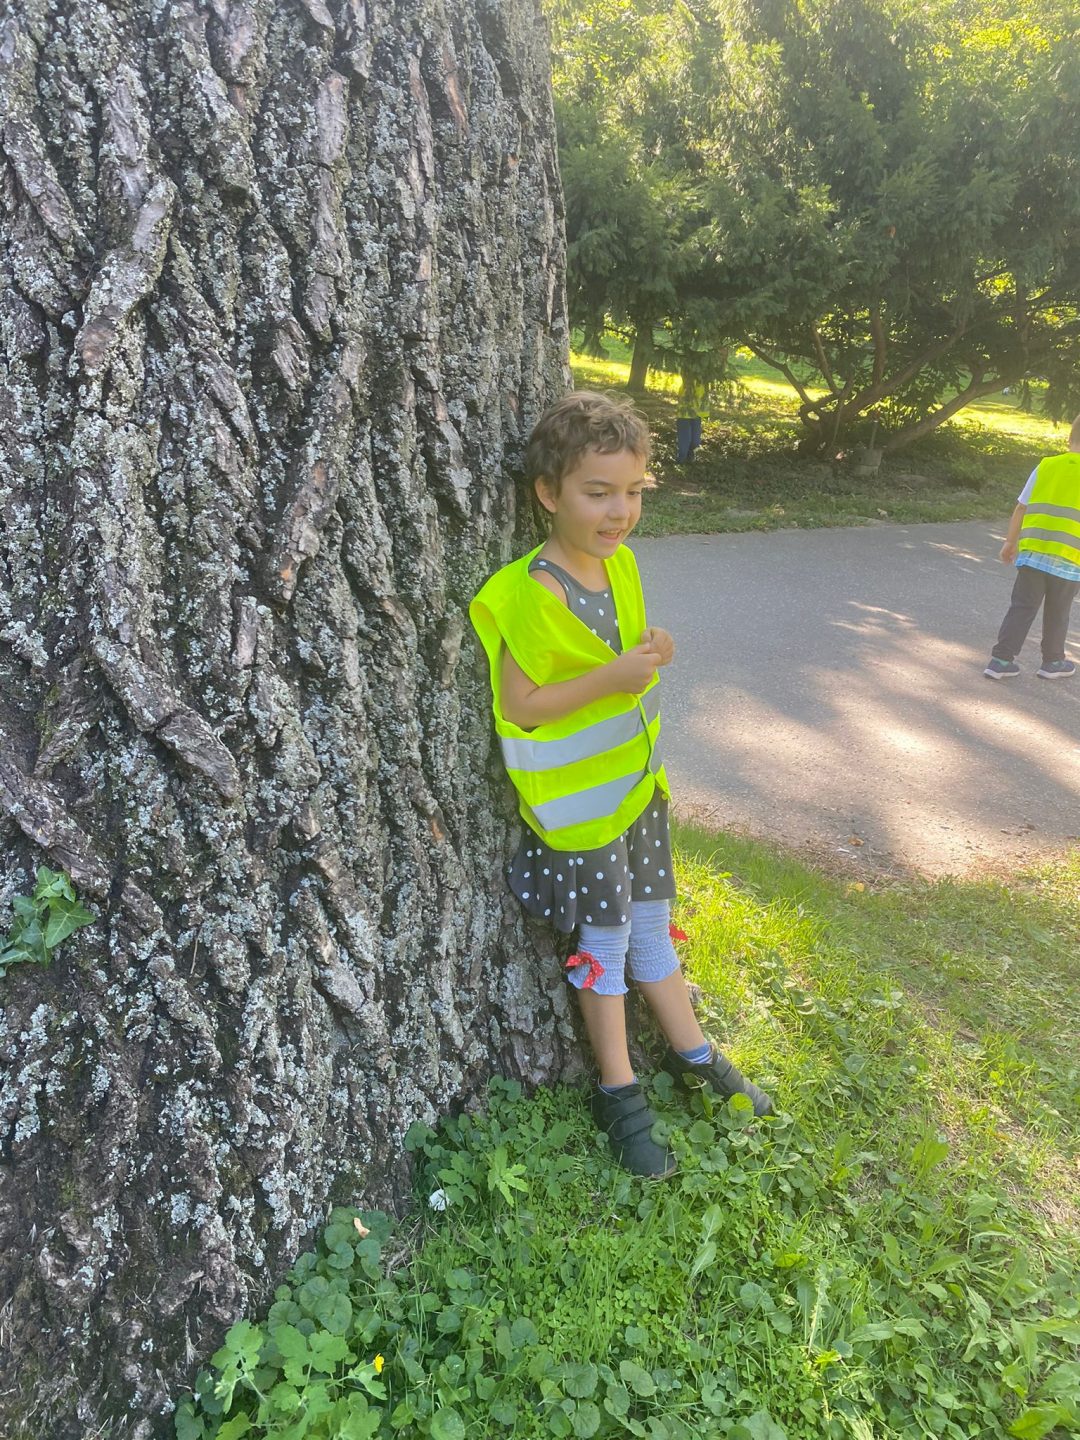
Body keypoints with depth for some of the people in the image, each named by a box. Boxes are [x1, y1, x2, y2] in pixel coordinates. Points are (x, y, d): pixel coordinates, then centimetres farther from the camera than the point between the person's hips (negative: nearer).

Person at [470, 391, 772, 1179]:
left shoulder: (623, 560, -1)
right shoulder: (533, 594, -24)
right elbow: (516, 704, -22)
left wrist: (650, 653, -1)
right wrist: (611, 678, -29)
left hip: (637, 784, 7)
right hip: (577, 805, -6)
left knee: (652, 923, 21)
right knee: (603, 943, 8)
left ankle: (691, 1051, 40)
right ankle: (620, 1093, 28)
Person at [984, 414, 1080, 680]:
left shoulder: (1045, 466, 3)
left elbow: (1021, 508, 6)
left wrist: (1011, 542, 18)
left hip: (1032, 552, 2)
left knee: (1022, 608, 8)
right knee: (1057, 613, 13)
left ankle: (1001, 660, 3)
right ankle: (1052, 663, 26)